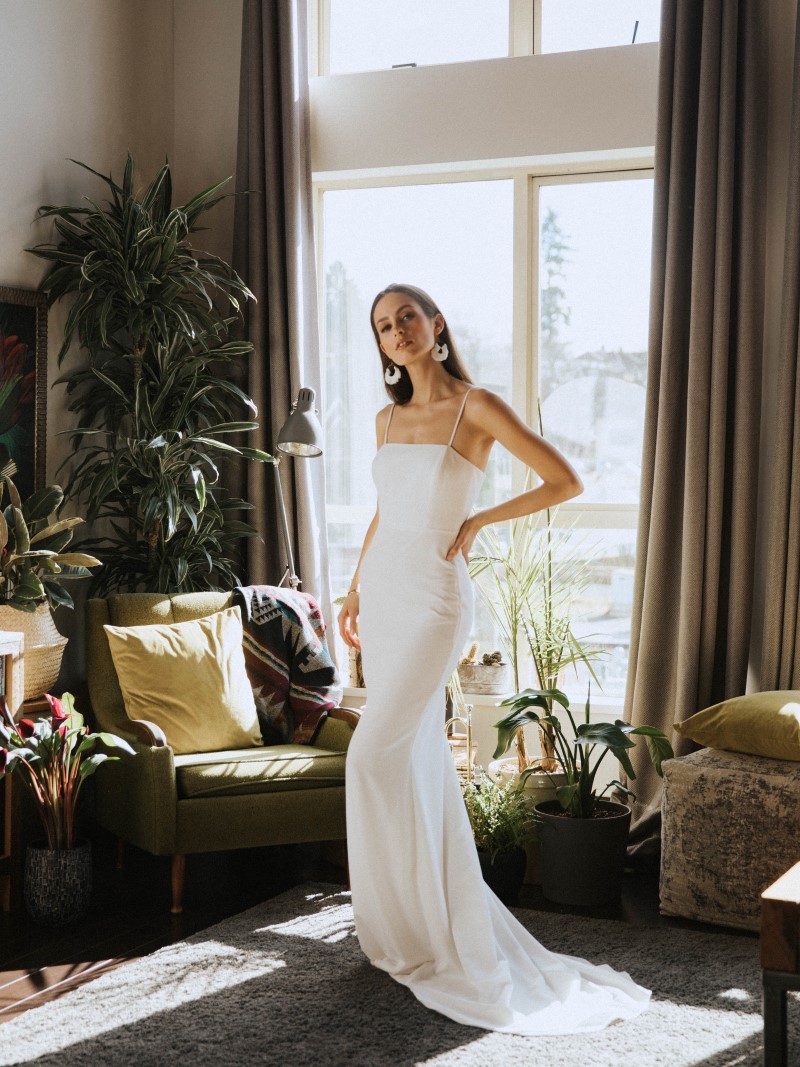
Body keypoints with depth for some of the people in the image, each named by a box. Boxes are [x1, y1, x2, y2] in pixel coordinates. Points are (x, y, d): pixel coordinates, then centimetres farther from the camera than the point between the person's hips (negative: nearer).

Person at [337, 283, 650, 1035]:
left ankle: (411, 927, 2)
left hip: (433, 599, -7)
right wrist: (355, 591, 19)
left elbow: (565, 481, -8)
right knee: (415, 759, 9)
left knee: (375, 758, -11)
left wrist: (478, 521, -8)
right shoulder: (387, 418, 12)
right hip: (383, 593, 7)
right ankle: (446, 917, 20)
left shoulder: (476, 408, -7)